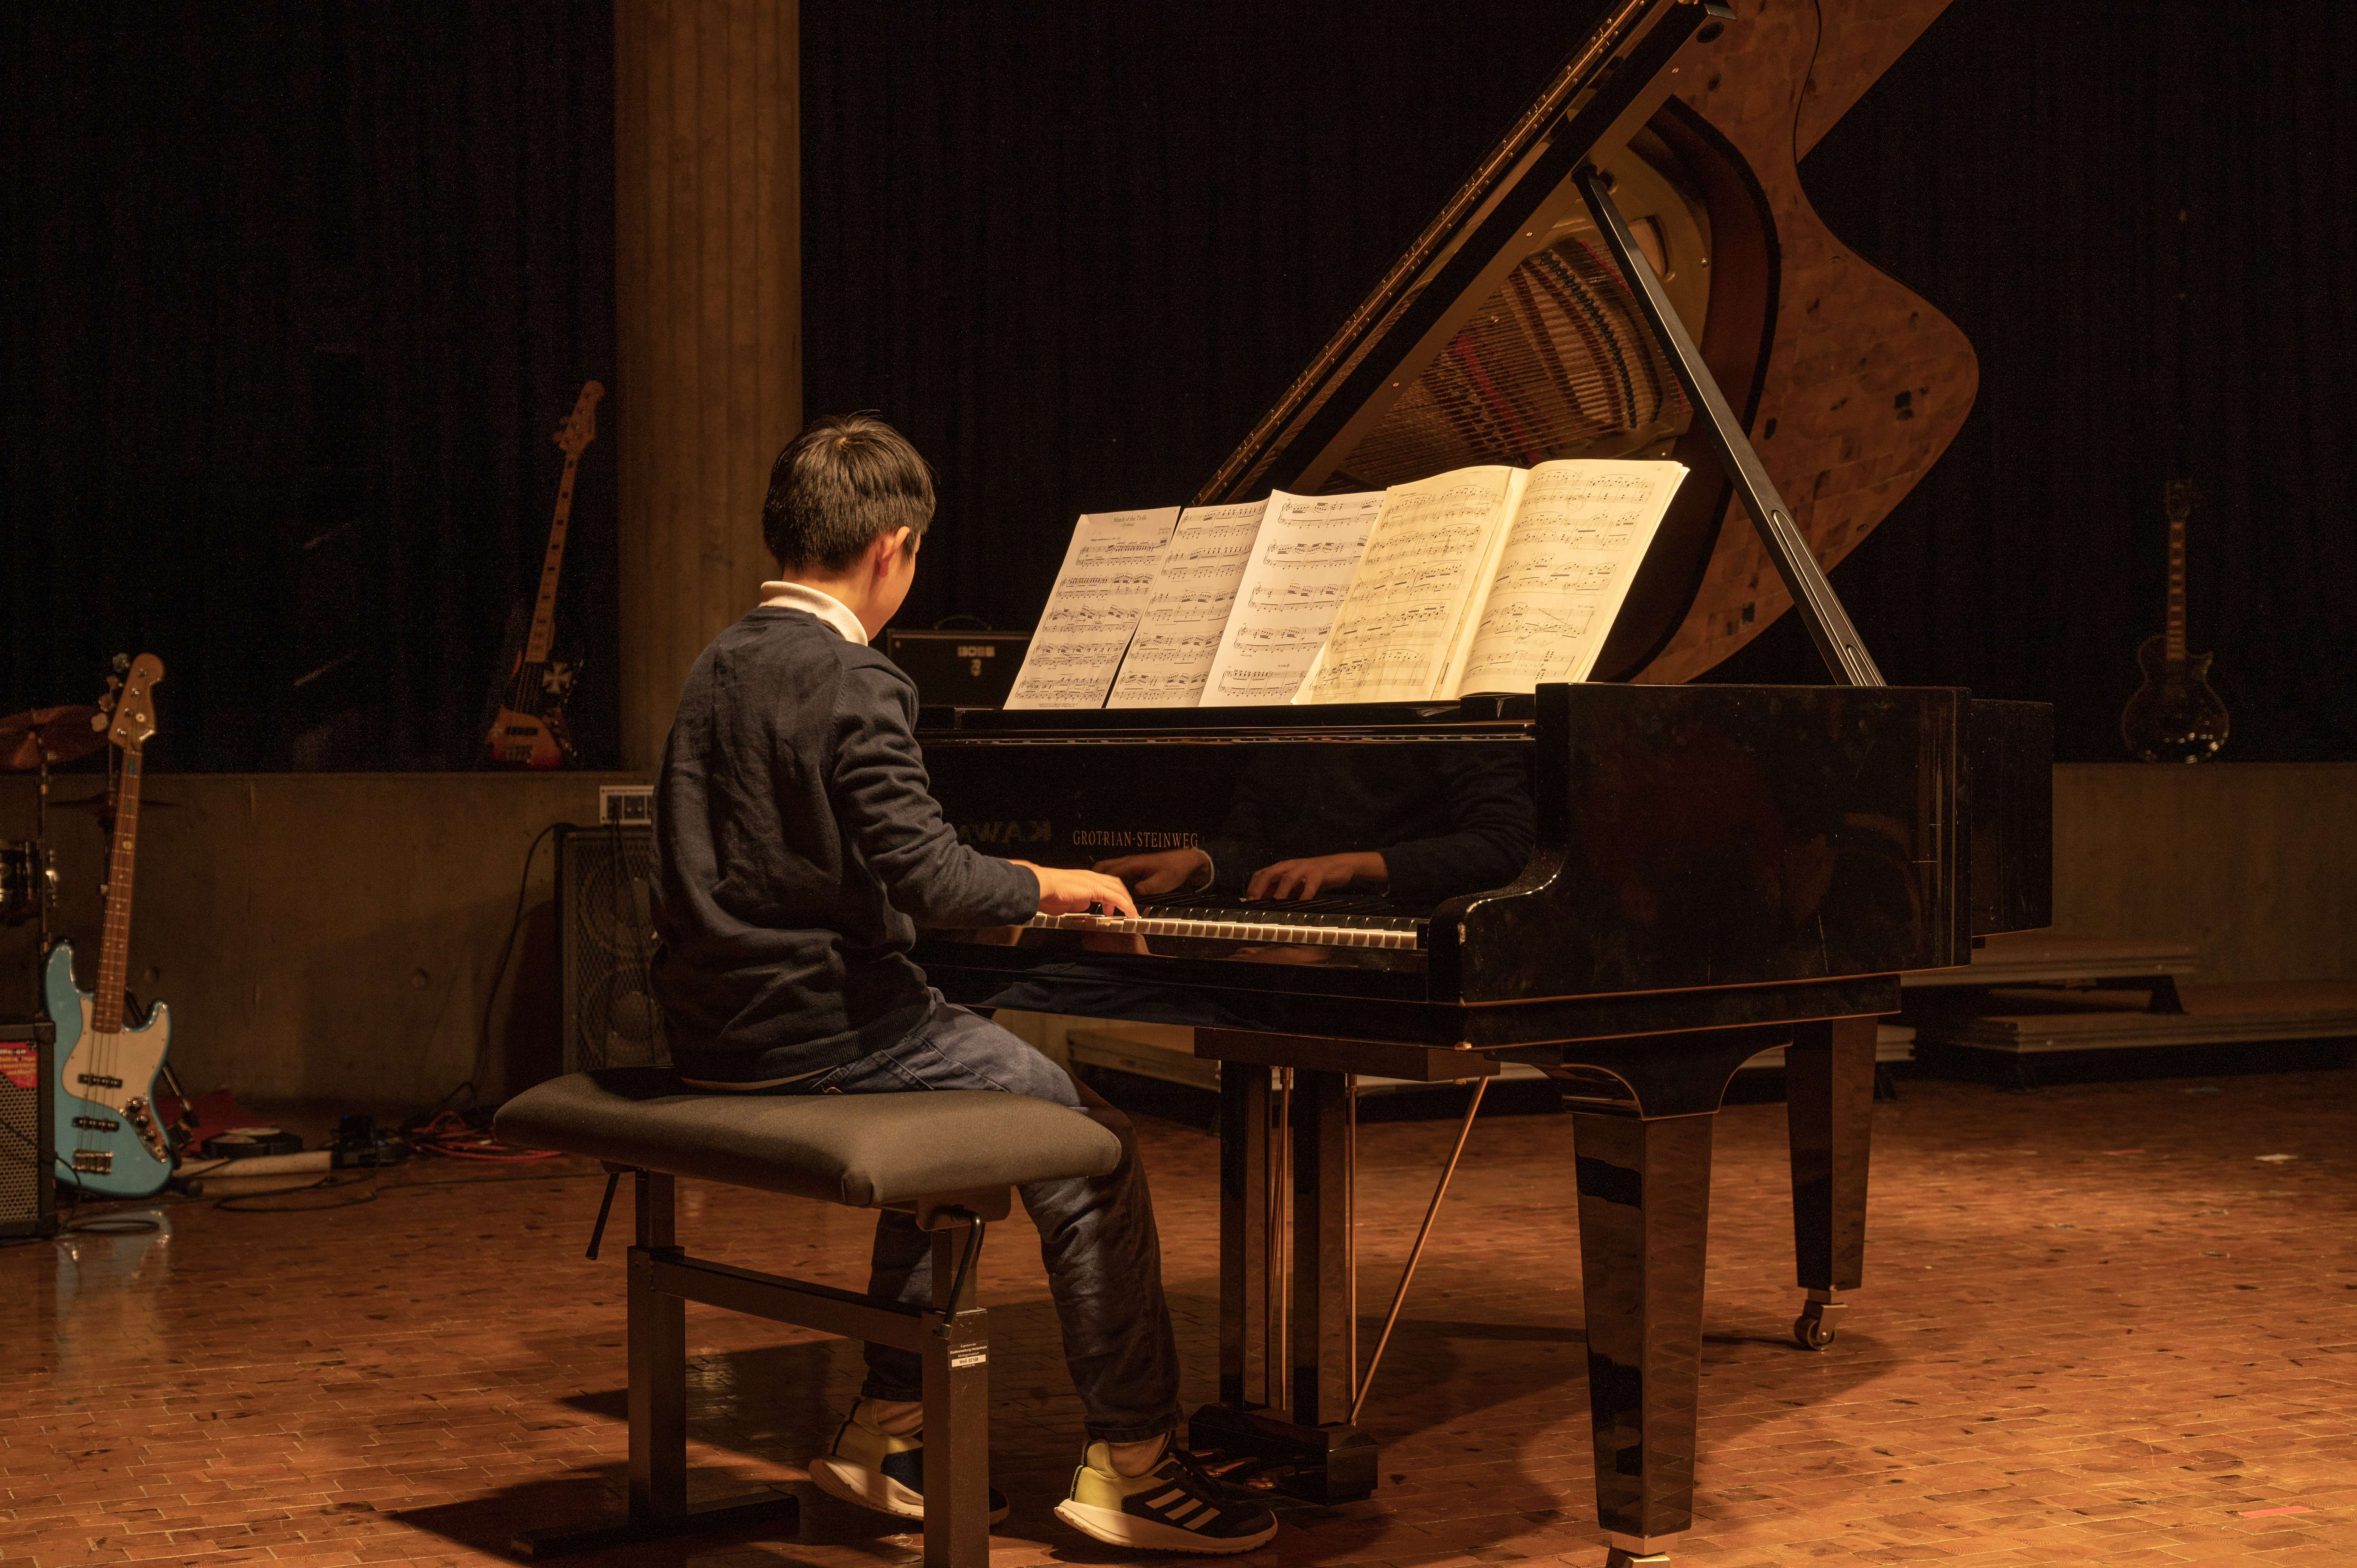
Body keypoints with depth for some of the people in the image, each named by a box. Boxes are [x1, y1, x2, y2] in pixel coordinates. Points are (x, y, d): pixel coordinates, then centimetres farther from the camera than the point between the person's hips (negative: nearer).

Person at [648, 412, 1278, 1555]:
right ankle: (1130, 1463, 1)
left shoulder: (719, 668, 13)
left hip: (722, 1031, 10)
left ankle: (886, 1432, 27)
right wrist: (1042, 885, -4)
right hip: (817, 1029, -9)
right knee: (1092, 1146, -2)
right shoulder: (855, 684, -16)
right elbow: (926, 877, -23)